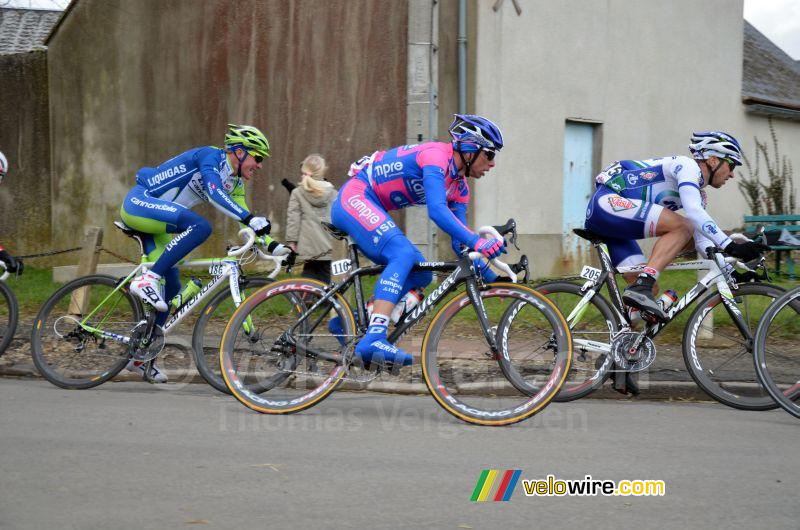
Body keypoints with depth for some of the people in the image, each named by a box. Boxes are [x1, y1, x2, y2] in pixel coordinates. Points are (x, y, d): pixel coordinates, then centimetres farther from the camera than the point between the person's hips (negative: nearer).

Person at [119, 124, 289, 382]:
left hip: (156, 226, 10)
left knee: (171, 287, 5)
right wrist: (251, 219, -41)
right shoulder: (210, 157, -15)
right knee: (200, 225, -32)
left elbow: (244, 217, 14)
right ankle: (147, 279, -27)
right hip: (139, 202, -10)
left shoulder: (234, 184, 12)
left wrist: (273, 245, 1)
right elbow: (214, 193, -32)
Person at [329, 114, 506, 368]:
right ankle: (373, 339, -40)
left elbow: (458, 240, 9)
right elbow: (437, 211, -33)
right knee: (403, 254, -29)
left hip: (371, 210, 10)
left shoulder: (459, 187, 10)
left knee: (421, 274, 2)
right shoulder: (436, 155, -19)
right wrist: (478, 242, -40)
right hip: (355, 197, -10)